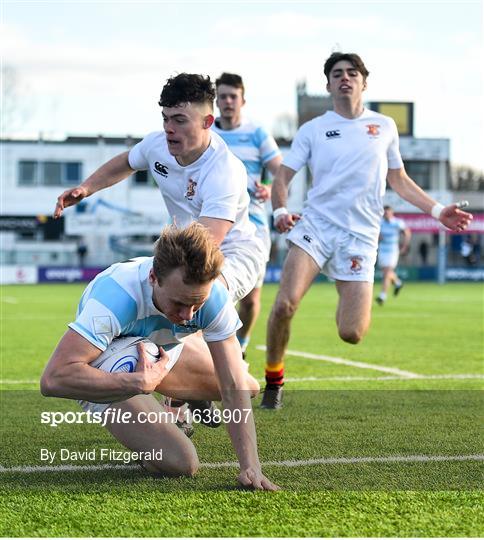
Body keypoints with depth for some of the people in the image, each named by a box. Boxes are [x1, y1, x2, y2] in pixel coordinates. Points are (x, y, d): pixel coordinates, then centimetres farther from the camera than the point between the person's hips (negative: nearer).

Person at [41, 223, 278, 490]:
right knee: (180, 463, -22)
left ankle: (178, 400, 38)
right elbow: (53, 379, -51)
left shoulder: (213, 295, -29)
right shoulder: (117, 296, -44)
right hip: (109, 372, -5)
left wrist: (250, 467, -36)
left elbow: (234, 388, -27)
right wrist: (140, 382, -47)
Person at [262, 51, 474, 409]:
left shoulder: (385, 126, 12)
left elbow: (399, 180, 22)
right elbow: (283, 177, 4)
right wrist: (280, 209, -17)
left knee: (351, 334, -11)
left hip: (360, 236, 1)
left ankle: (353, 303, 27)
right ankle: (274, 379, 2)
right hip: (315, 224, 0)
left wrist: (437, 211, 12)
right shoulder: (312, 130, 6)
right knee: (286, 303, -22)